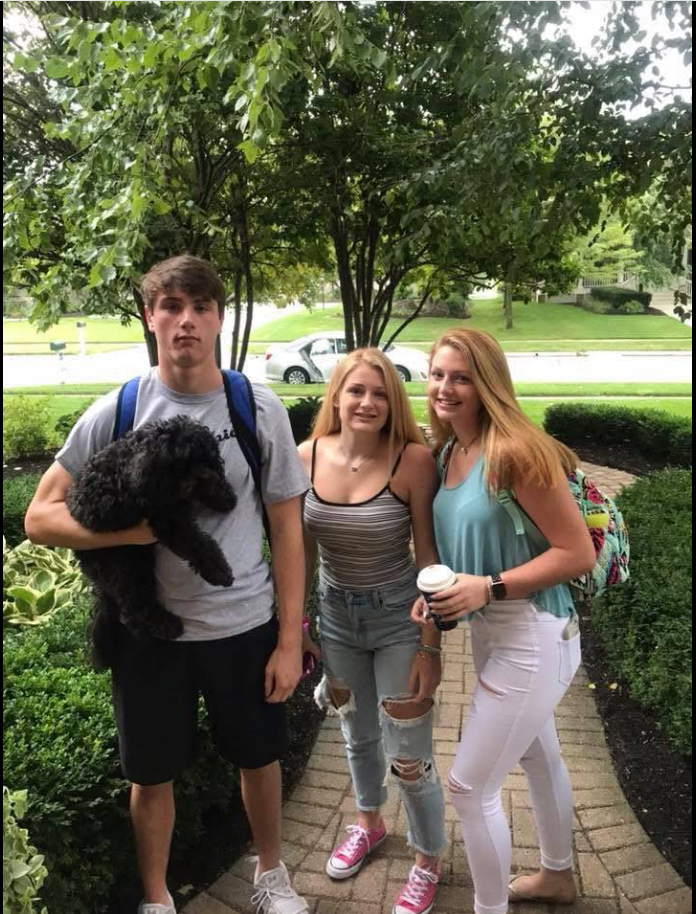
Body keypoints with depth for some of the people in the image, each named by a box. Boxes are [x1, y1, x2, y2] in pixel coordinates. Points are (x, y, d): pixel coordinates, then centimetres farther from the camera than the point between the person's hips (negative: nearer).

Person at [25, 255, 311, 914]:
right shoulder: (114, 413, -8)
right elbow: (40, 519, -5)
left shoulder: (259, 409, -8)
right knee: (152, 773, 17)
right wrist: (132, 530, -23)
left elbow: (286, 528, -3)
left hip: (246, 625, 1)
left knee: (258, 757, 20)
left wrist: (290, 638, -4)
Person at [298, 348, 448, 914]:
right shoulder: (308, 457, -9)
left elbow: (430, 559, -15)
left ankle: (429, 862, 37)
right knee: (359, 735, 25)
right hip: (336, 619, 4)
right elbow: (302, 552, 1)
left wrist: (431, 646, -13)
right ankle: (369, 824, 55)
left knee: (408, 756, 7)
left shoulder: (413, 460, -20)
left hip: (399, 622, -4)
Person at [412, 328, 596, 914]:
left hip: (532, 639, -8)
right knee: (539, 757, 28)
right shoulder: (446, 453, 1)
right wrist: (438, 595, -5)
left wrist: (488, 587, -26)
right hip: (490, 631, 9)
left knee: (471, 786, 2)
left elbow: (578, 553, -22)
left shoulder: (514, 451, -24)